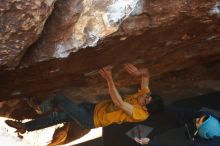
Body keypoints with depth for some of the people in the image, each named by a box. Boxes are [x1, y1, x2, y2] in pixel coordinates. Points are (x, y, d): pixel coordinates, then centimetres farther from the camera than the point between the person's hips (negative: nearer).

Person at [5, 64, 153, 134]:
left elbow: (118, 102, -40)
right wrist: (138, 72, -25)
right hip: (94, 107, 8)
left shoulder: (140, 114, -28)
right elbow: (146, 73, -2)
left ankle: (48, 106, 25)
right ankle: (25, 127, 31)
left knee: (59, 98, -10)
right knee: (57, 117, 15)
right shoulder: (143, 96, -7)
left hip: (91, 119, -8)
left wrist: (109, 79, -42)